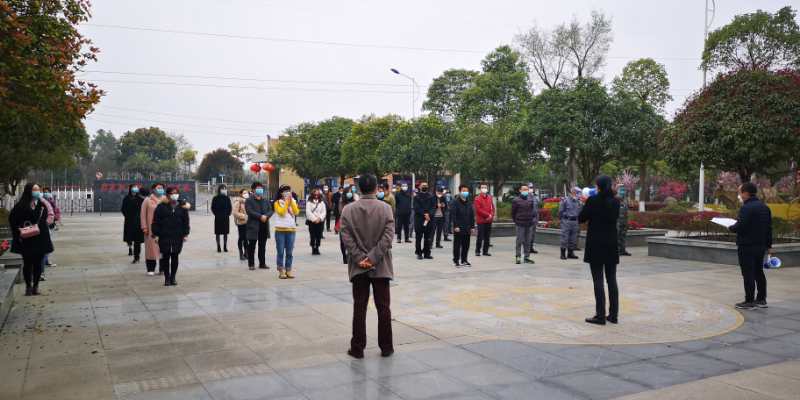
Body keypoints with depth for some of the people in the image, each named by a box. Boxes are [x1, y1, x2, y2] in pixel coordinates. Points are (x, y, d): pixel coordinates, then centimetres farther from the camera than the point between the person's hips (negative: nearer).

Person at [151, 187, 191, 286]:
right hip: (164, 236, -2)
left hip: (178, 237, 2)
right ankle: (167, 278, 9)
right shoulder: (161, 207, -1)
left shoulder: (182, 207, 5)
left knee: (175, 257, 7)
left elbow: (186, 221, 8)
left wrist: (185, 234, 2)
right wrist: (156, 234, -5)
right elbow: (156, 221, 0)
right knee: (166, 257, 0)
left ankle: (173, 277, 17)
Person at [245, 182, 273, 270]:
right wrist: (260, 216, -20)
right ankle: (251, 264, 8)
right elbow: (249, 211, -15)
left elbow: (270, 211, 8)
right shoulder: (249, 201, -2)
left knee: (262, 246, 10)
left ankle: (262, 263, 17)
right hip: (253, 226, -5)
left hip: (264, 227, 5)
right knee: (252, 246, 1)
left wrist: (266, 216, -13)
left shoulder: (266, 201, 15)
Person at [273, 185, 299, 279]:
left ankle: (288, 271, 9)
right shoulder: (277, 202, 1)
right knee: (281, 252, -1)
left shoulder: (293, 202, 12)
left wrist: (291, 201, -11)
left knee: (289, 252, 4)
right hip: (280, 230, -3)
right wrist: (286, 202, -13)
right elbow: (281, 212, -14)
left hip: (291, 230, 3)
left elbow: (296, 212, -5)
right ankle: (281, 271, 3)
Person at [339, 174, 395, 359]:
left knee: (359, 308, 7)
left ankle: (358, 348, 11)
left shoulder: (348, 209, -1)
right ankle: (386, 347, 15)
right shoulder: (385, 208, -5)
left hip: (358, 267, 1)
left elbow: (346, 237, -7)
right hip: (381, 267, -1)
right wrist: (373, 257, -12)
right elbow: (388, 235, -12)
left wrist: (360, 258, -8)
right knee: (383, 308, 8)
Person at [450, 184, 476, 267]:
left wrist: (472, 227, 10)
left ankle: (464, 260, 21)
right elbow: (453, 215, -12)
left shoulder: (469, 203, 12)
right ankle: (456, 260, 8)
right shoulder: (455, 202, -6)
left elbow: (472, 216, 14)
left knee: (466, 245, 10)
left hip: (467, 229, 6)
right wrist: (455, 226, -18)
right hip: (458, 228, -5)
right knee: (457, 245, 0)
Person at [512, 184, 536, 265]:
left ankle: (527, 257, 15)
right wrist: (516, 221, 2)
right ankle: (518, 257, 2)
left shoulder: (531, 199, 8)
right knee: (519, 241, -3)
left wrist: (533, 218, 6)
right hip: (520, 224, -4)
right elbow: (513, 212, 1)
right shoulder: (516, 200, -4)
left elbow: (533, 210, 16)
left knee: (528, 241, 8)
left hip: (529, 224, 4)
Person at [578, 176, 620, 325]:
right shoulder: (615, 202, 3)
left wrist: (586, 203, 9)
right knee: (612, 280, 10)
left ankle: (600, 316, -2)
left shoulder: (593, 200, -12)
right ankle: (613, 315, 15)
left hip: (596, 245, -5)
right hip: (611, 245, 5)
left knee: (598, 281, -2)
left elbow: (581, 219, -4)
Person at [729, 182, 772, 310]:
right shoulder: (764, 207, 11)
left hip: (747, 246, -9)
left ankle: (749, 301, 1)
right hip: (761, 245, 9)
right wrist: (768, 245, 21)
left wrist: (731, 227, -2)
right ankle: (761, 299, 24)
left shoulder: (746, 208, -18)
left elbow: (740, 226, -23)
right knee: (759, 272, 17)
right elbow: (769, 227, 15)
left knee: (748, 274, -3)